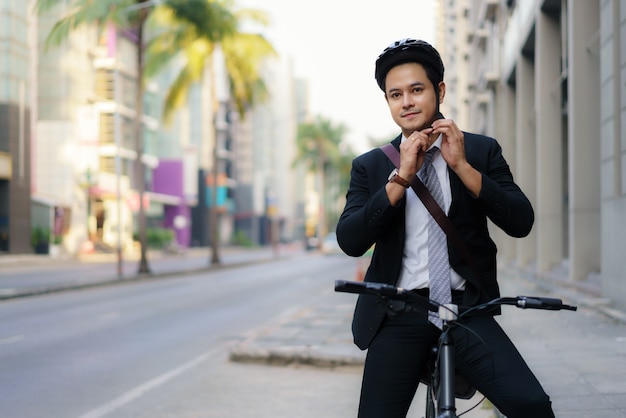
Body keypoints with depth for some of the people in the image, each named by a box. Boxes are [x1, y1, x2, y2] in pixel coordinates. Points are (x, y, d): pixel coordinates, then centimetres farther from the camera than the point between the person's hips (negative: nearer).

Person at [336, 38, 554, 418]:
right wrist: (401, 177, -12)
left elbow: (521, 223, -3)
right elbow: (350, 241, -4)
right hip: (399, 317, 1)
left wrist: (463, 166, -12)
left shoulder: (481, 151, 9)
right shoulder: (370, 166, 10)